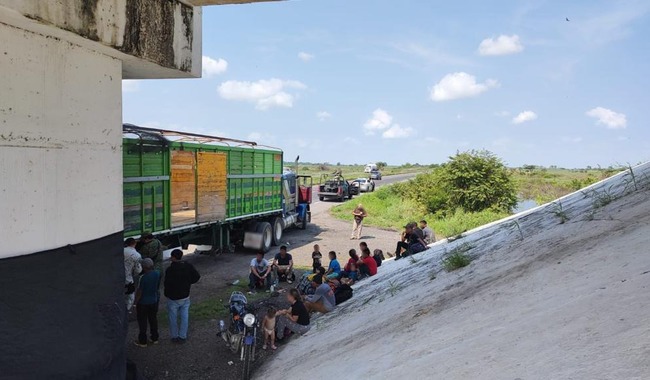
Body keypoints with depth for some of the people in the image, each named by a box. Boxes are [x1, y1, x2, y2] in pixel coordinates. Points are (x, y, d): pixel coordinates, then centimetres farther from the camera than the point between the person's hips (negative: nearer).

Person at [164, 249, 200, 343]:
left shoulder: (170, 269, -20)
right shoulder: (189, 266, -5)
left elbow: (167, 284, -19)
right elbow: (197, 276, -1)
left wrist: (167, 294, -2)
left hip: (173, 298, -4)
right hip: (185, 297, 4)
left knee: (173, 318, 13)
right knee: (184, 317, 12)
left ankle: (175, 336, 23)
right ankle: (183, 336, 18)